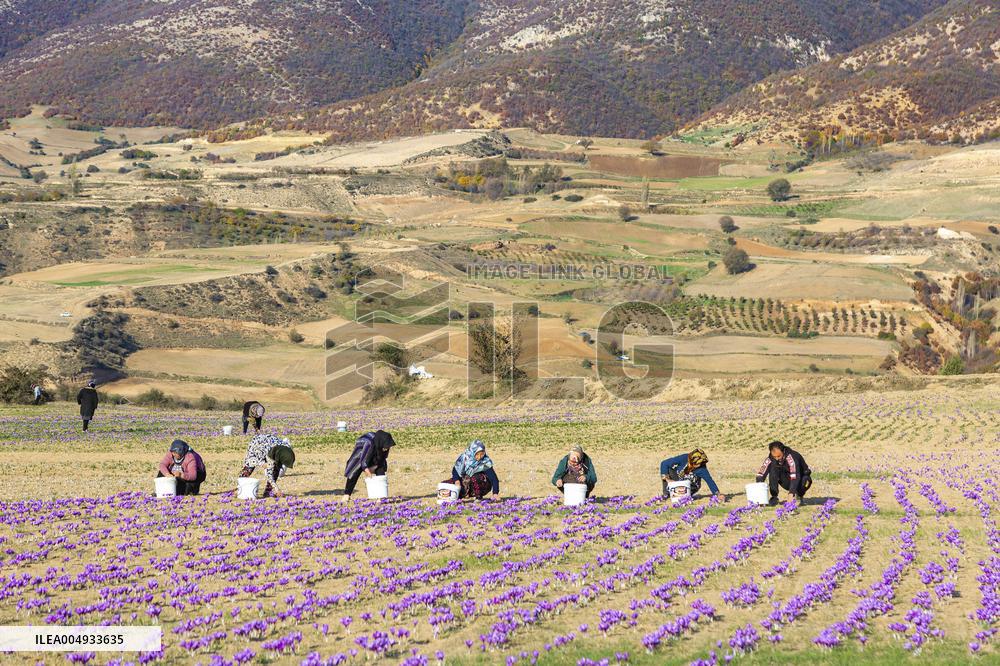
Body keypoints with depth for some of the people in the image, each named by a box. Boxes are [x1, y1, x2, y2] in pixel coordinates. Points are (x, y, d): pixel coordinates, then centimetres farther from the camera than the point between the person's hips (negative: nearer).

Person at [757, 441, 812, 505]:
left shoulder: (791, 457, -33)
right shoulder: (770, 459, -18)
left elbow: (795, 476, -42)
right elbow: (760, 474, -20)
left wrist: (791, 493, -50)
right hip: (787, 481, 3)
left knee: (806, 480, -37)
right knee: (773, 468, -22)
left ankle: (799, 496, -4)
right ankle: (774, 497, -14)